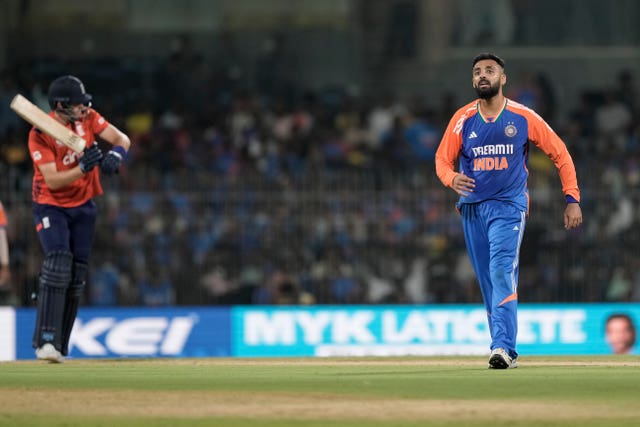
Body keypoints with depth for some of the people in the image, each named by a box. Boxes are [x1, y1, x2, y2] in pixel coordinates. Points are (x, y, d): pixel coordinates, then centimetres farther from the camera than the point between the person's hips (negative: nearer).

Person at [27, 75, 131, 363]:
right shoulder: (39, 135, -20)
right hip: (51, 206, -5)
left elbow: (122, 138, -7)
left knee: (77, 275, 3)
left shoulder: (87, 118, -6)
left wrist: (115, 155, -29)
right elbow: (52, 180, -24)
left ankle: (59, 347, 11)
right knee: (58, 262, -24)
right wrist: (83, 168, -37)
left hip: (83, 206, 5)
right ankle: (47, 340, -27)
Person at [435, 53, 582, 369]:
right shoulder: (463, 118, 5)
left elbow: (559, 154, 5)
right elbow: (442, 159, 9)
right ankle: (505, 351, 15)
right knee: (487, 280, 6)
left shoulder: (523, 117, -1)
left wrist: (572, 199, -2)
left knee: (502, 272, -20)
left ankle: (503, 348, -28)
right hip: (472, 208, 4)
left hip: (509, 205, -4)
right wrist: (451, 178, -16)